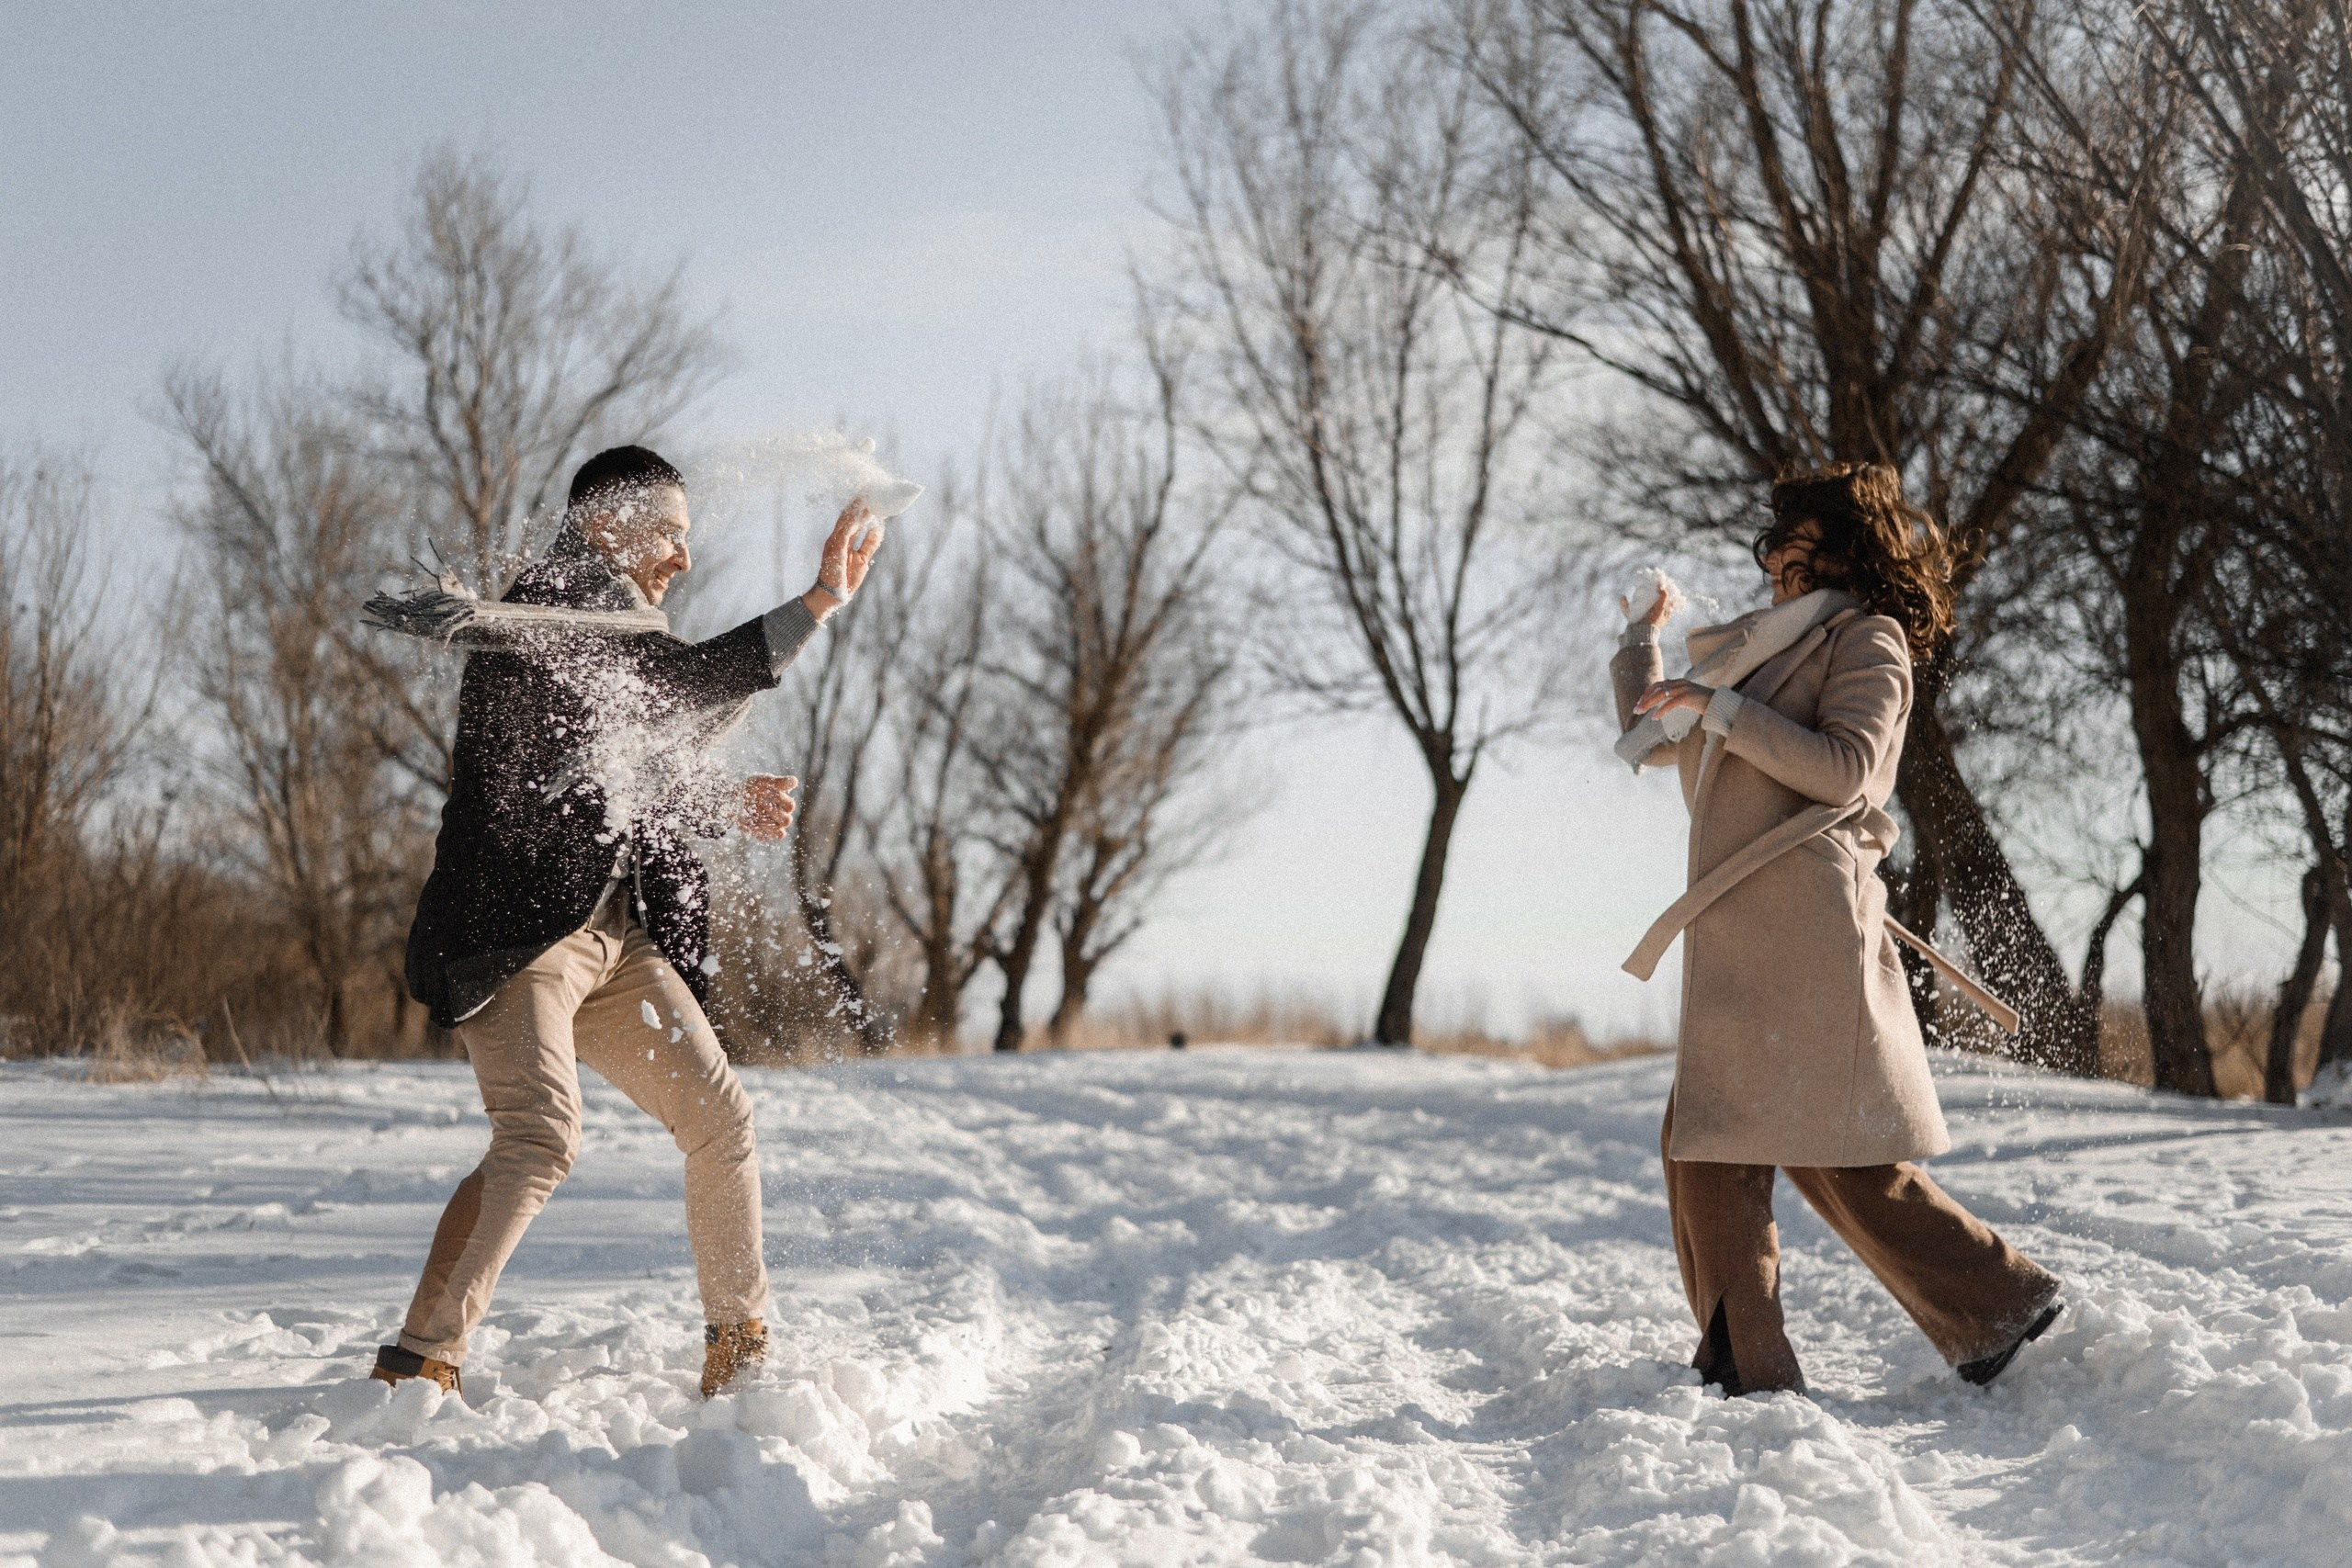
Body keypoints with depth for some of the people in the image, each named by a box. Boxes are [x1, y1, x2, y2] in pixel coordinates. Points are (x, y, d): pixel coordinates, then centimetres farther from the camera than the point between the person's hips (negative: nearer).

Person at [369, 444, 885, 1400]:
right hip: (515, 928, -9)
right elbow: (688, 689, -20)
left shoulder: (610, 632, 20)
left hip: (615, 934, 9)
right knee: (540, 1138, -24)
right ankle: (416, 1364, -21)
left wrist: (729, 805, 8)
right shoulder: (544, 612, -9)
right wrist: (822, 601, -16)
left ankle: (738, 1350, 20)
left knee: (720, 1120, 7)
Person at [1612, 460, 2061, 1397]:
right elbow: (1650, 740, 34)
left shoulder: (1868, 638, 2)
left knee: (1833, 1155, -8)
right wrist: (1643, 636, 45)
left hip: (1804, 921, -8)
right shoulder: (1777, 649, 26)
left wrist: (1720, 707, -14)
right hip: (1738, 939, 8)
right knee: (1706, 1145, 2)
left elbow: (1844, 767, -14)